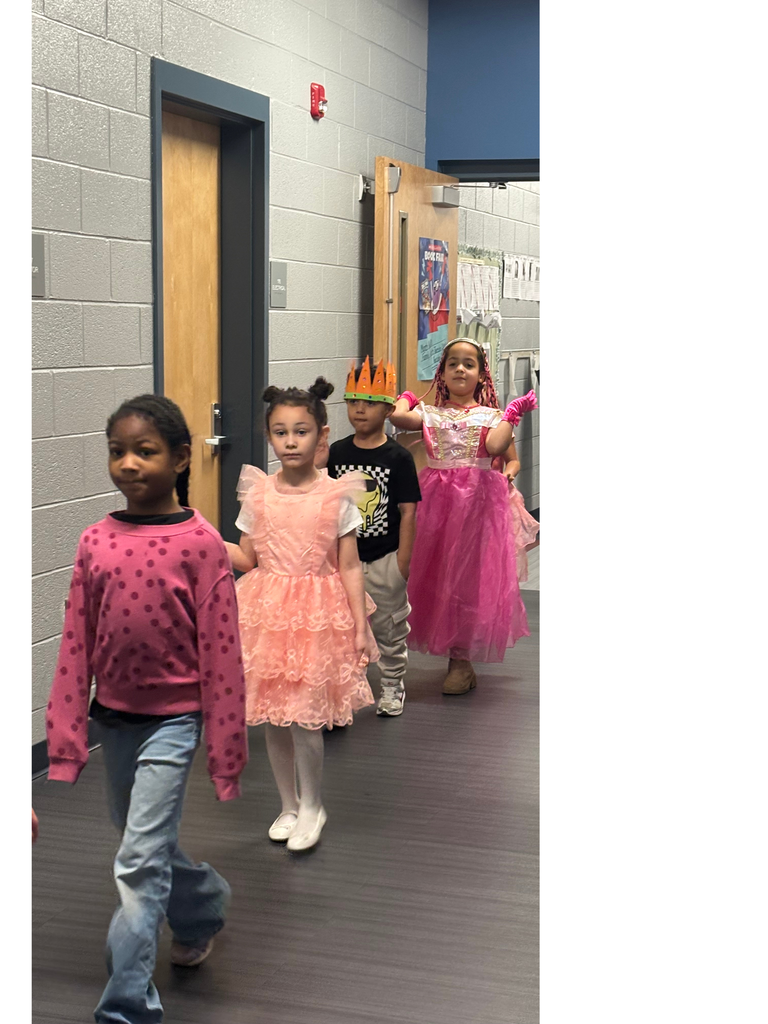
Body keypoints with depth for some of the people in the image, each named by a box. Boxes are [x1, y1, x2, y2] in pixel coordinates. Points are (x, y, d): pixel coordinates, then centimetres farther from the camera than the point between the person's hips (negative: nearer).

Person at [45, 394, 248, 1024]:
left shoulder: (200, 543, -13)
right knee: (146, 846, 22)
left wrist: (225, 752, -9)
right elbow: (76, 647, 2)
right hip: (113, 717, 5)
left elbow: (220, 652, -11)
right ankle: (204, 906, 51)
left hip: (172, 719, -5)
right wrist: (67, 738, 1)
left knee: (139, 862, -8)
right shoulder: (96, 542, -1)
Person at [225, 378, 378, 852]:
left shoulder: (337, 495, -5)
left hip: (319, 616, -3)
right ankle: (288, 805, 28)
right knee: (273, 717, 10)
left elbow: (349, 566, -2)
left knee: (304, 716, -6)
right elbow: (247, 559, 8)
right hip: (268, 613, 3)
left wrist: (361, 625, -5)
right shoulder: (257, 493, 2)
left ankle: (312, 806, 17)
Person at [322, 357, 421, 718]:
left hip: (385, 559, -2)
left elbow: (407, 513, -8)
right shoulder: (336, 453, 1)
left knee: (389, 627, 11)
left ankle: (392, 686, 28)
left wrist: (402, 564, -10)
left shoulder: (398, 457, -8)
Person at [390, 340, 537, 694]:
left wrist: (512, 414, -10)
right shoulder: (430, 414, 9)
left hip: (479, 503, -2)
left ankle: (461, 659, 6)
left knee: (470, 574, -1)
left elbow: (496, 446, -14)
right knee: (437, 573, 3)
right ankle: (459, 656, 17)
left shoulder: (490, 416, 7)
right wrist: (406, 398, 9)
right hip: (437, 500, 2)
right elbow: (397, 416, -9)